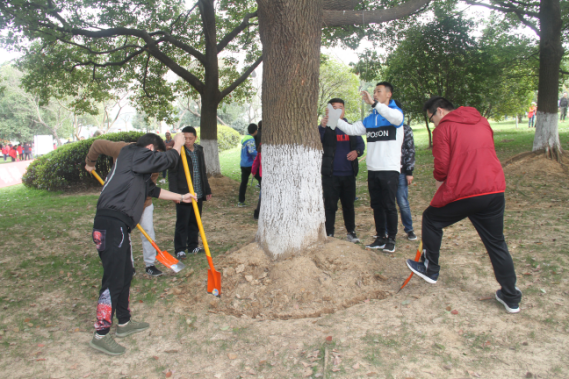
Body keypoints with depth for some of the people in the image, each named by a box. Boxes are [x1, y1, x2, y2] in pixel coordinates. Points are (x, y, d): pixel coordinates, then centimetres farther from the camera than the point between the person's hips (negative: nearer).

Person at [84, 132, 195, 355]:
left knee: (126, 273, 19)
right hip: (111, 225, -11)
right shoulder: (134, 154, -3)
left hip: (118, 227, 11)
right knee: (113, 280, -7)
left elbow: (153, 190, 33)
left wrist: (180, 197, 36)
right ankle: (100, 335, 1)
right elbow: (166, 160, -4)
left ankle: (124, 323, 32)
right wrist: (177, 145, 14)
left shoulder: (138, 169, 25)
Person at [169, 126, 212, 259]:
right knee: (182, 223, 1)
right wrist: (174, 192, -16)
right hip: (183, 193, -6)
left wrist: (207, 190, 18)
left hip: (198, 193, 6)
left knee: (195, 222, 14)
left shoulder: (199, 150, 10)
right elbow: (172, 173, -9)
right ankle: (180, 249, 12)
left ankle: (193, 246, 26)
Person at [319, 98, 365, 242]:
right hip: (331, 174, -4)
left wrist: (357, 151, -8)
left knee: (349, 204, 13)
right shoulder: (326, 128, -1)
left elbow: (360, 143, 15)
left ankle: (351, 231, 25)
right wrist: (322, 126, -37)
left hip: (348, 174, 4)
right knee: (330, 205, 1)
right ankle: (329, 233, 10)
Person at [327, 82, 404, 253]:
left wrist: (373, 103, -33)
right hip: (373, 170, 6)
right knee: (376, 205, 11)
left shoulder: (395, 112, -1)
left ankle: (391, 239, 10)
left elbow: (396, 118, -26)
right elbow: (351, 129, 14)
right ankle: (380, 238, 22)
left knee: (389, 206, -1)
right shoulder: (370, 119, 18)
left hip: (390, 169, -6)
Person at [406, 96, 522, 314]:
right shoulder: (483, 123, 16)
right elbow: (483, 156, 20)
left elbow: (441, 168, -9)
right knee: (496, 243, 15)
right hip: (494, 190, 6)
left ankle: (430, 269, 27)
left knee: (431, 220, 18)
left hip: (462, 192, -6)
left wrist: (439, 183, 12)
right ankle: (511, 298, 23)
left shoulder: (443, 129, -3)